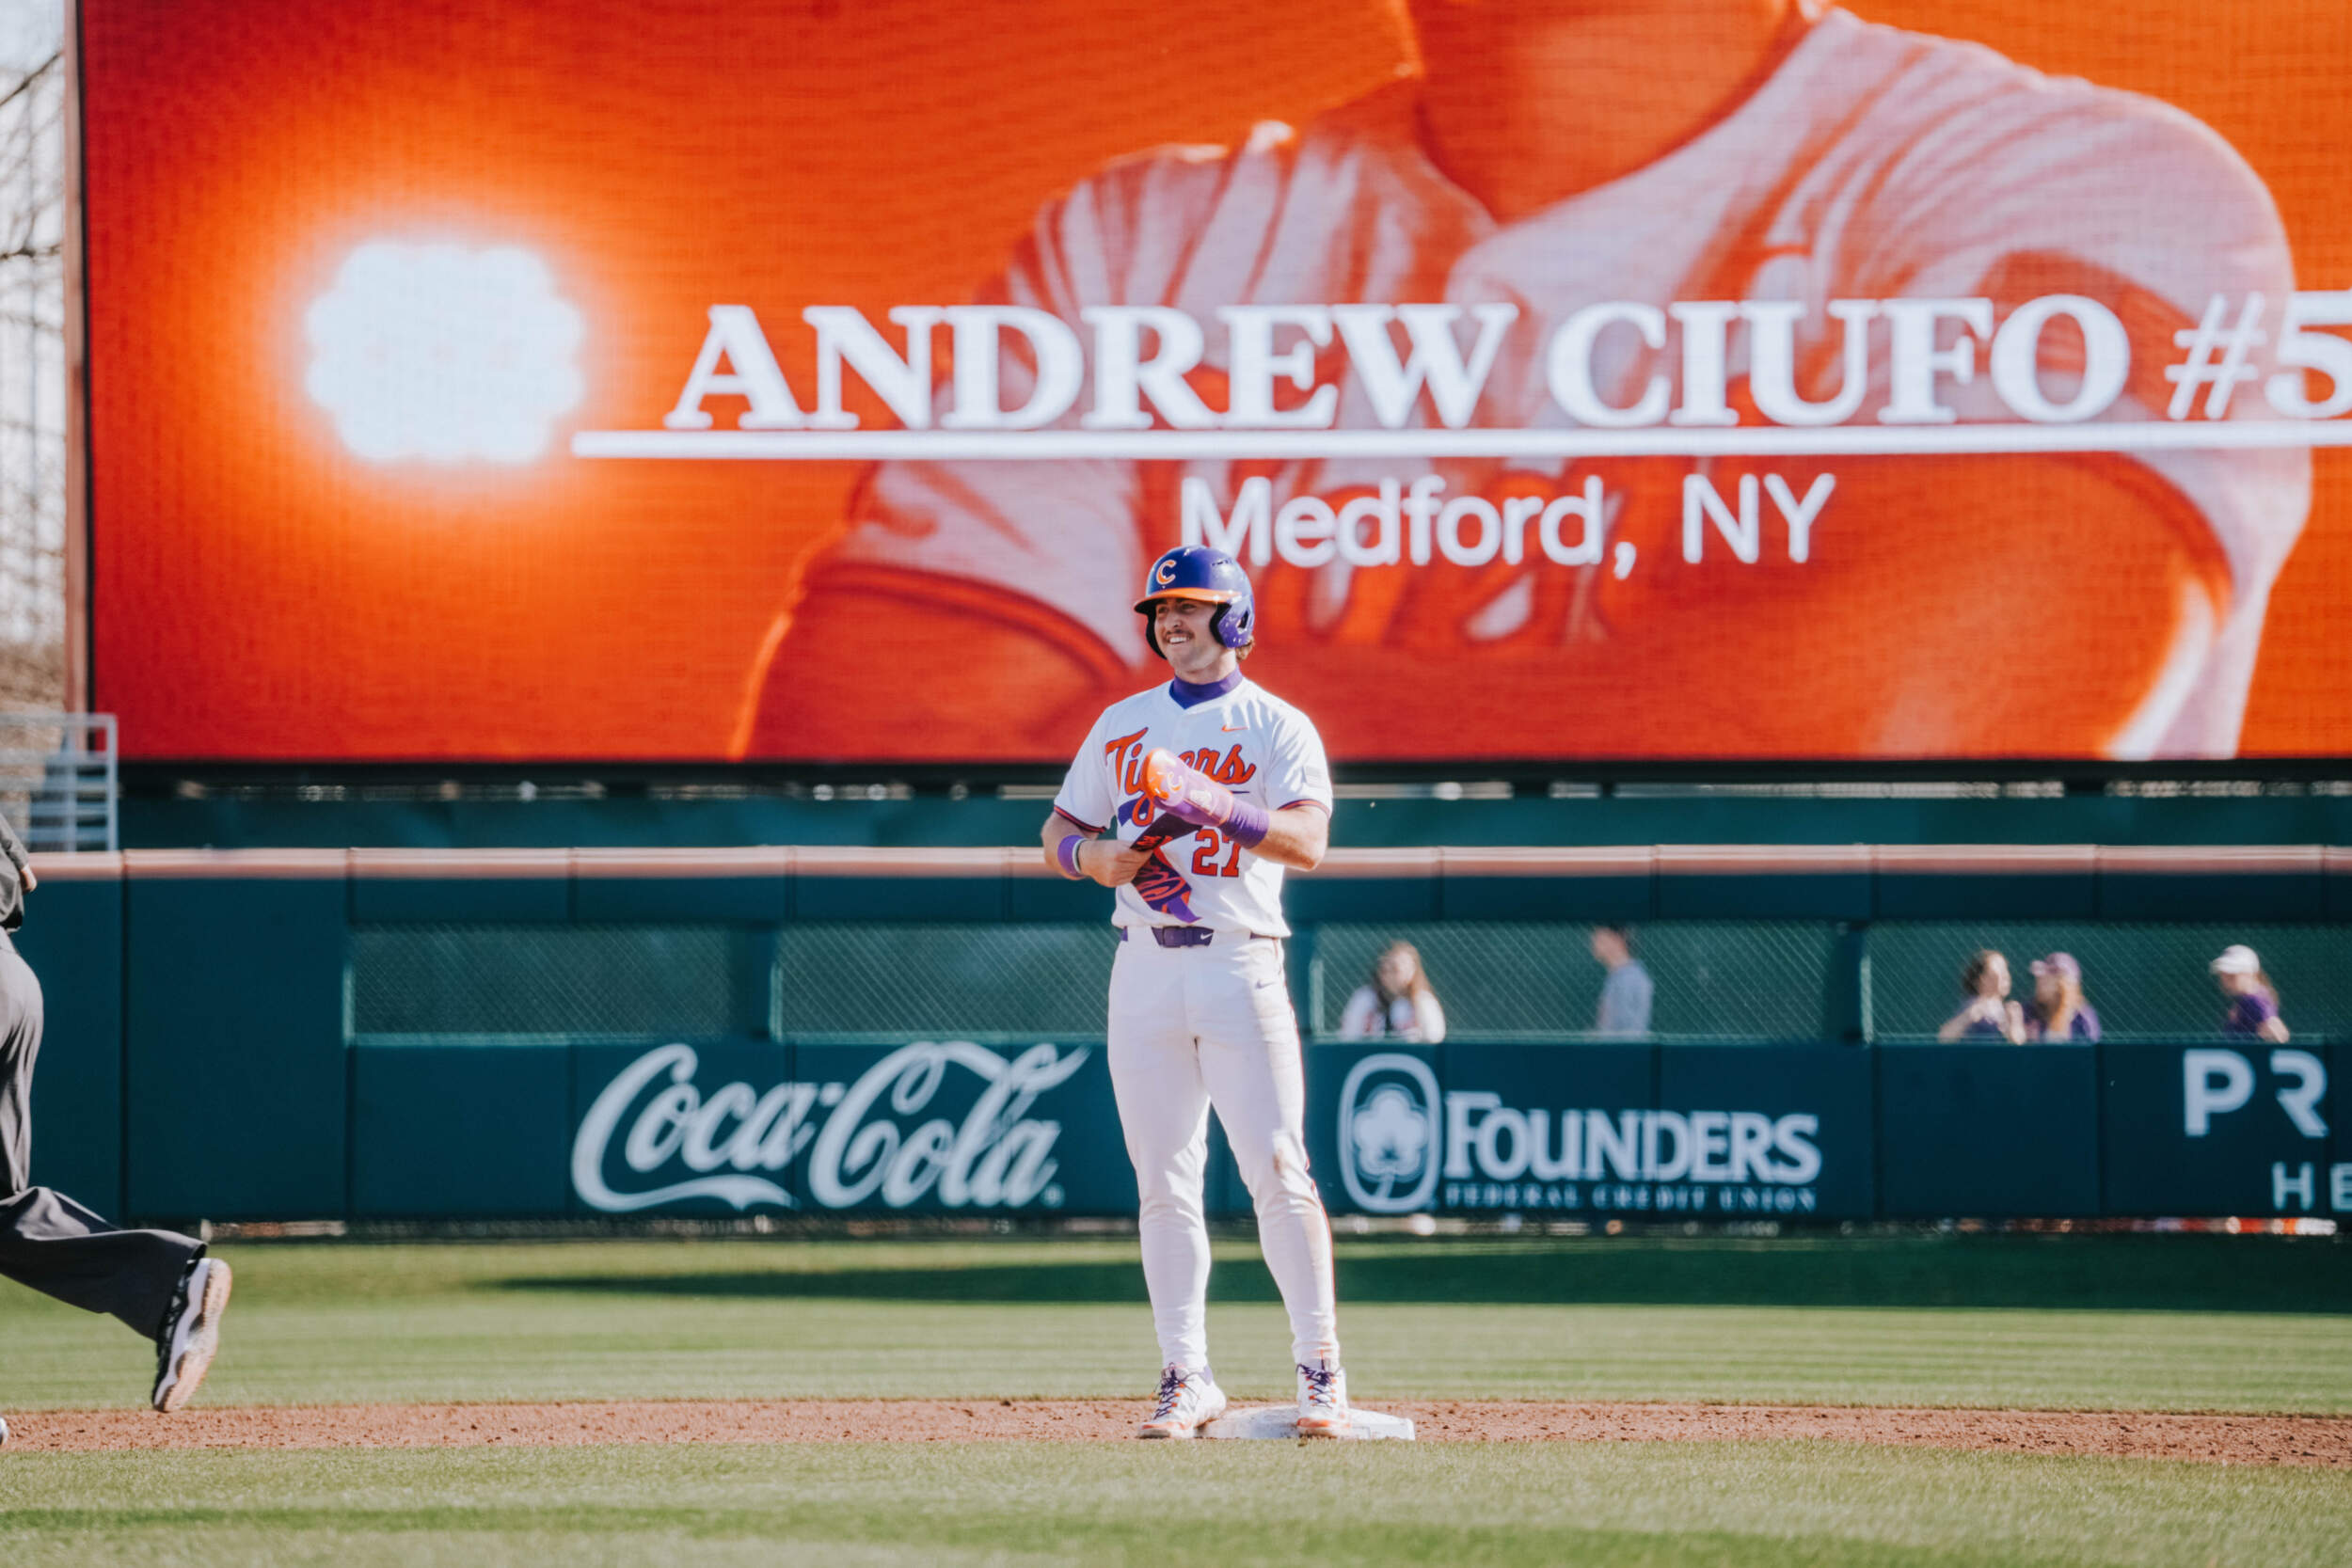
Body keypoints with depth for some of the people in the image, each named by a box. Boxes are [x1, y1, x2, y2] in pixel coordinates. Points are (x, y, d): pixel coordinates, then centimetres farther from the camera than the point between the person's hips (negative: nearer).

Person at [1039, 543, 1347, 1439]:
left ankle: (1320, 1367, -3)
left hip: (1241, 964, -4)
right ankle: (1186, 1378, 7)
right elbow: (1057, 836, 18)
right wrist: (1101, 857, -5)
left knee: (1277, 1170, -9)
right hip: (1144, 969, 4)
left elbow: (1307, 841, -14)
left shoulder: (1276, 726, 1)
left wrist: (1215, 807, -28)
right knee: (1164, 1183, 2)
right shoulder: (1122, 726, 15)